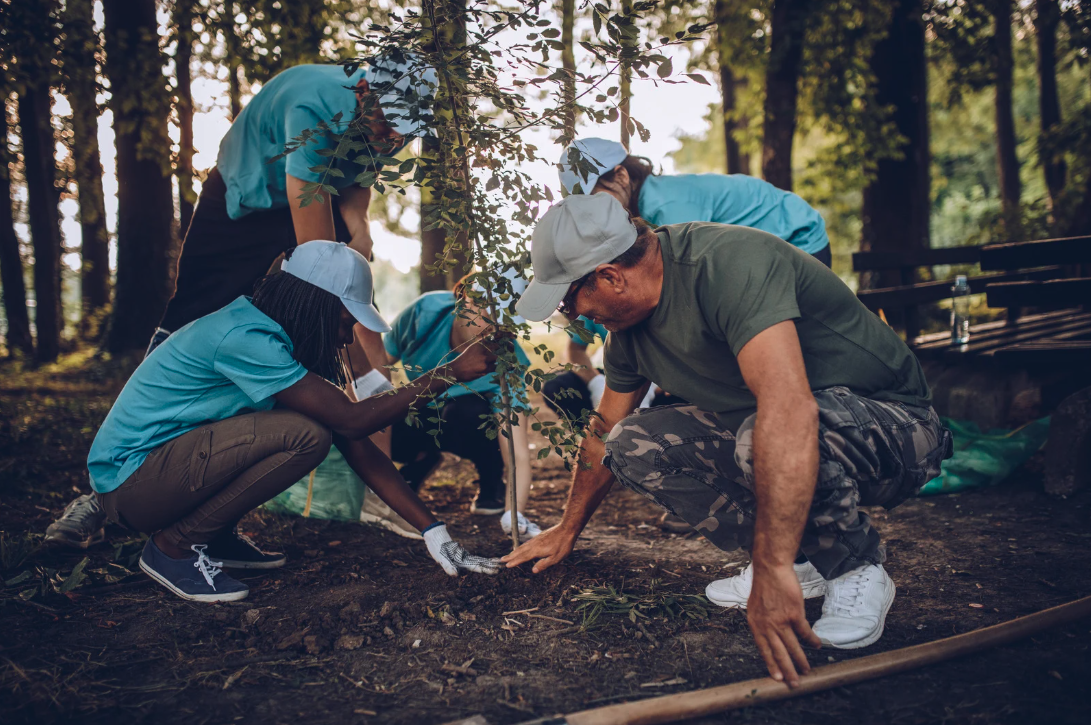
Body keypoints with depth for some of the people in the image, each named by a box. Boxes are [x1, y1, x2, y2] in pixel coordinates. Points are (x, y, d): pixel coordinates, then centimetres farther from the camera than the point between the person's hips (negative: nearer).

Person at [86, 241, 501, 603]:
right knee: (306, 434, -25)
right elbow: (352, 421, -25)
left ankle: (215, 538, 8)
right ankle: (175, 546, -9)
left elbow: (357, 448, 2)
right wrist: (450, 373, -20)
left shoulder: (278, 339, 4)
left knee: (319, 419, 3)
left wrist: (432, 530, -1)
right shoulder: (245, 338, -24)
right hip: (128, 479, -9)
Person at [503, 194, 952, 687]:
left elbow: (790, 407, -42)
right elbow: (605, 432, 16)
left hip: (893, 425, -8)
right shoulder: (629, 324, 0)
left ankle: (857, 569, -9)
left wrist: (772, 571, -44)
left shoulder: (728, 262, -29)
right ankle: (803, 558, 0)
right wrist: (567, 531, 26)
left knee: (764, 437, -38)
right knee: (634, 445, -7)